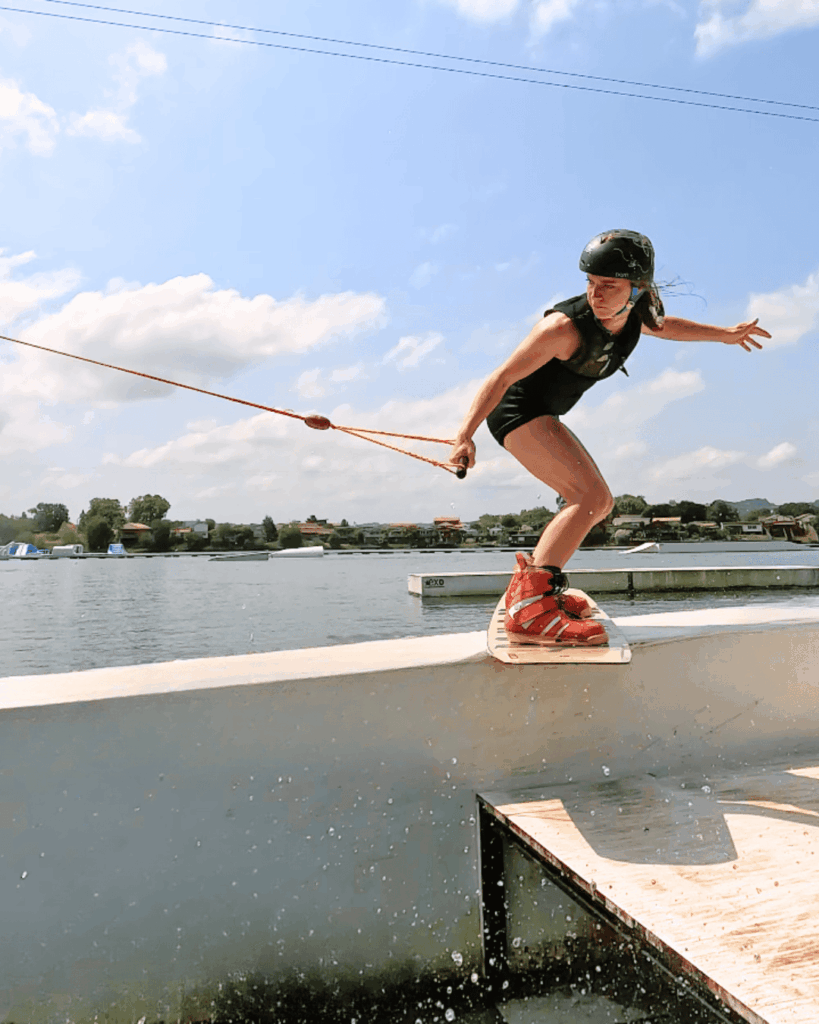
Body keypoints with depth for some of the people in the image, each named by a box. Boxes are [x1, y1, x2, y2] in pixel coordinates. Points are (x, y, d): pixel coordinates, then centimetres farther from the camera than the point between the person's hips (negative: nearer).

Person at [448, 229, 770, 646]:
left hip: (541, 416, 9)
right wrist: (465, 434, -36)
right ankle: (529, 608, -33)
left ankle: (530, 580, 16)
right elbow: (502, 377, -27)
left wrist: (725, 334, 26)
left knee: (600, 503, 16)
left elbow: (664, 325, 23)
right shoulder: (565, 326, -26)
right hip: (516, 409, -9)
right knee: (591, 496, -26)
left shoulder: (632, 318, -2)